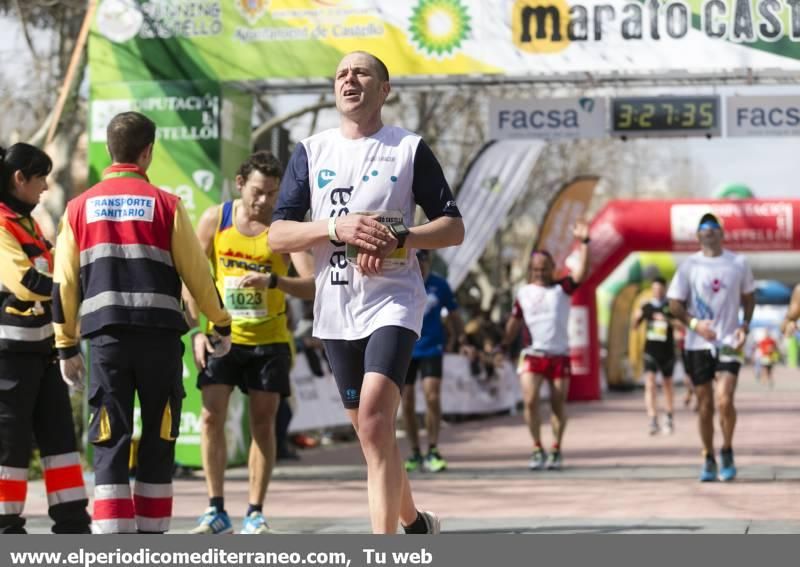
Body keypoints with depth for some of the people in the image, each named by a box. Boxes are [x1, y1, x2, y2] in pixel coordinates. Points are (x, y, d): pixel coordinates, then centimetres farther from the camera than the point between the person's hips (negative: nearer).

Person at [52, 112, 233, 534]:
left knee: (111, 443, 0)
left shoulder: (79, 207, 8)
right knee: (158, 440, 9)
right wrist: (221, 324, 16)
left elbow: (63, 283, 8)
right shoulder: (165, 204, 2)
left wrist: (66, 345, 16)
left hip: (106, 335, 1)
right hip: (160, 335, -1)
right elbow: (196, 271, 3)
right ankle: (151, 534, 13)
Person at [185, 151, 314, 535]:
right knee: (212, 417, -7)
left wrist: (273, 280, -35)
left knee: (263, 423, 2)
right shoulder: (215, 219, -3)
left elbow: (312, 286, -18)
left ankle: (255, 514, 8)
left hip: (269, 340, -1)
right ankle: (216, 511, 0)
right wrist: (196, 331, -7)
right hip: (222, 335, 1)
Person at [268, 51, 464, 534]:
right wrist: (337, 228, -15)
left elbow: (454, 228, 1)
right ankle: (414, 521, 34)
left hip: (393, 300, -4)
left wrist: (398, 239, -17)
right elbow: (277, 236, 2)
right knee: (372, 431, 13)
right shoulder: (310, 153, 8)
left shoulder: (410, 149, 1)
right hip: (336, 310, 4)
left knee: (374, 417, -21)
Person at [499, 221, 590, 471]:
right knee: (530, 401, -12)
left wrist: (583, 244, -20)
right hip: (533, 355, 1)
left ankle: (556, 451, 16)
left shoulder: (562, 288, 3)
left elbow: (581, 273, -12)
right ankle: (537, 450, 0)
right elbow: (515, 321, 17)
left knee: (558, 404, 3)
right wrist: (504, 345, 10)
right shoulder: (524, 293, 11)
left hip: (559, 355, -1)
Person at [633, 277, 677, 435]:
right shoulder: (646, 307, 5)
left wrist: (667, 320, -24)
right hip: (651, 351, 0)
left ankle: (669, 419, 33)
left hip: (667, 352, 0)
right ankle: (653, 421, -23)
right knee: (650, 384, -16)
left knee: (667, 384, 15)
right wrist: (638, 318, -7)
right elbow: (635, 326, 14)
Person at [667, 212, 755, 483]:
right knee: (705, 405, 4)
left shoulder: (738, 263, 4)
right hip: (698, 345, 1)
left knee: (724, 401, -16)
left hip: (729, 343, -1)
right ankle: (709, 461, 18)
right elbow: (675, 305, 2)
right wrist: (694, 324, -15)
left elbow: (749, 297, 14)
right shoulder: (689, 265, 1)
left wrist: (745, 325, -2)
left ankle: (727, 453, 6)